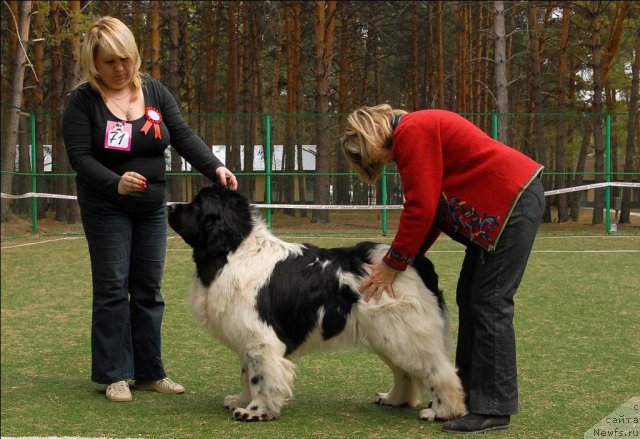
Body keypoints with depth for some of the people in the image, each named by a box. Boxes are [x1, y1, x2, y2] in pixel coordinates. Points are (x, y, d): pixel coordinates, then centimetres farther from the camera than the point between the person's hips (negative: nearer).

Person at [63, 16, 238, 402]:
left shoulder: (155, 92, 0)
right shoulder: (83, 101, -11)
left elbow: (184, 137, -6)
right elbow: (80, 156, -17)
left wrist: (216, 168, -22)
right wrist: (116, 182, -35)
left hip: (152, 207, 4)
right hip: (106, 209, -4)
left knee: (149, 290, 8)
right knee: (112, 289, -3)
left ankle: (150, 371, 15)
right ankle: (114, 375, 4)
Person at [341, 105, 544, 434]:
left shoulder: (411, 133, -13)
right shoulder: (415, 134, 17)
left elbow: (421, 208, -17)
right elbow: (431, 208, 15)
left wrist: (393, 264, -8)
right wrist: (401, 258, 7)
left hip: (514, 200, -11)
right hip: (496, 207, 11)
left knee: (489, 302, -10)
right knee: (469, 298, 11)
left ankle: (493, 410, -8)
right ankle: (469, 394, 16)